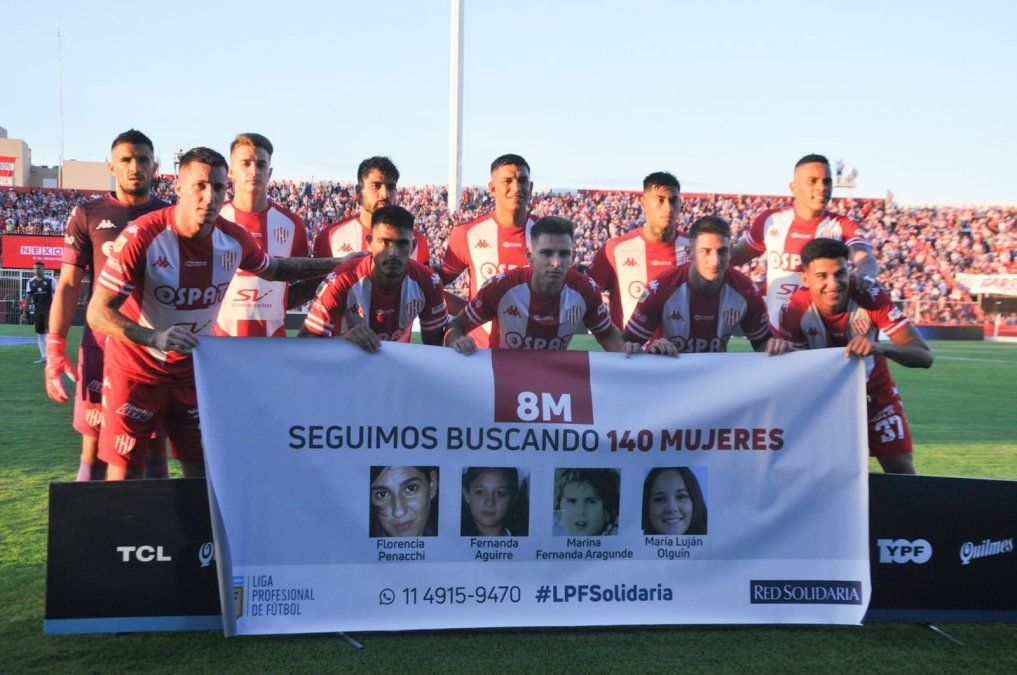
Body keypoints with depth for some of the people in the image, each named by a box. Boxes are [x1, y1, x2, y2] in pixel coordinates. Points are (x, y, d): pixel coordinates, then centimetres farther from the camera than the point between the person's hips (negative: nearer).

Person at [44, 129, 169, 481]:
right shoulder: (88, 215, 4)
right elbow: (69, 285, 3)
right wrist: (55, 350, -5)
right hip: (102, 343, -1)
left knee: (155, 447, 7)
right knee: (95, 448, 5)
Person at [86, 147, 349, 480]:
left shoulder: (234, 238, -7)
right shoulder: (142, 237, -22)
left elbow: (274, 268, 16)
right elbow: (98, 312, -22)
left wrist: (339, 263, 12)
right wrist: (154, 337, -39)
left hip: (193, 368, 4)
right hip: (135, 369, -4)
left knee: (203, 471, 5)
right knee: (125, 475, 2)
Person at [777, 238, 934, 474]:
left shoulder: (870, 298, -27)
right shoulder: (794, 311, -25)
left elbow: (924, 356, -33)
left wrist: (880, 348, -52)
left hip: (876, 394, 0)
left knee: (903, 473, -1)